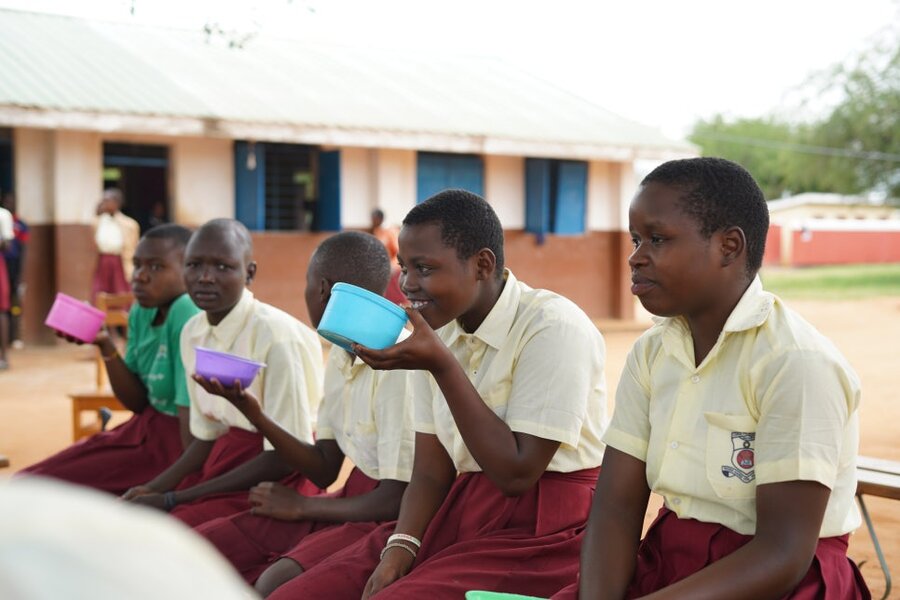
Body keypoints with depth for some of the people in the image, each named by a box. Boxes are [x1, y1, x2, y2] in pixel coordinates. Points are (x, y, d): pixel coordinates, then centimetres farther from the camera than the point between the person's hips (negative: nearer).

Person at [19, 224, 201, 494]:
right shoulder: (141, 312, 4)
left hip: (179, 441, -8)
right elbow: (138, 401, 6)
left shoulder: (190, 316, -22)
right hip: (147, 428, 8)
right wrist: (106, 345, -6)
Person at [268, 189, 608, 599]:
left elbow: (517, 474, -17)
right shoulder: (434, 331, 7)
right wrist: (400, 546, -10)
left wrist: (442, 365, -18)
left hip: (539, 529, -6)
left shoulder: (554, 328, -14)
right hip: (456, 518, 7)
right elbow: (431, 471, 8)